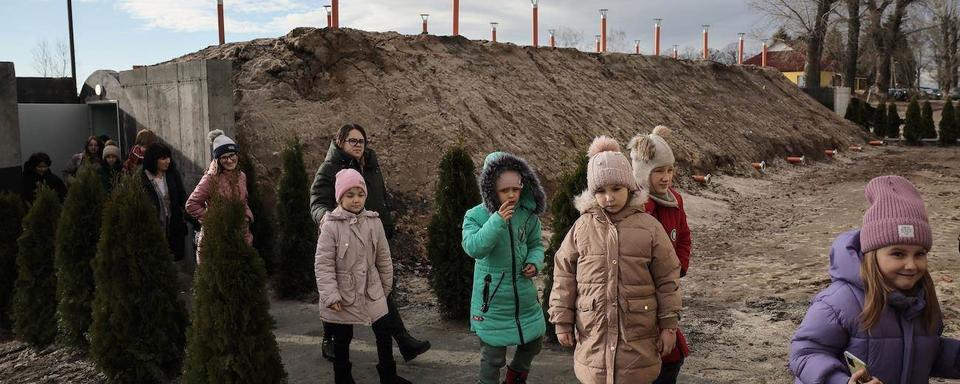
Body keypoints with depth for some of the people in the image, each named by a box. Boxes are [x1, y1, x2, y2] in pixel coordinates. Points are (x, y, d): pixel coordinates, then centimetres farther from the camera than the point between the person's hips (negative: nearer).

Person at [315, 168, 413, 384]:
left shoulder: (374, 222, -3)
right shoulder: (331, 226, -14)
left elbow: (383, 258, 7)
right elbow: (323, 265, -14)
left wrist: (386, 286, 12)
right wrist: (331, 296, -18)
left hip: (371, 290, 3)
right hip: (343, 293, -3)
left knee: (384, 333, 8)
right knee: (342, 339, 11)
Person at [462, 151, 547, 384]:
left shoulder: (528, 214, -3)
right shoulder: (476, 216, -13)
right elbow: (473, 248, -28)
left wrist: (535, 263, -9)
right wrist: (497, 221, -34)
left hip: (524, 294, 4)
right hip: (492, 298, -4)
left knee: (533, 342, 20)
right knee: (492, 356, 6)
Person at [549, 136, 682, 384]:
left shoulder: (649, 226, -4)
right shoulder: (582, 227, -1)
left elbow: (667, 279, 0)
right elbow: (564, 277, 3)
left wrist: (669, 325, 0)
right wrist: (562, 322, 2)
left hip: (638, 332, -1)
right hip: (594, 331, 1)